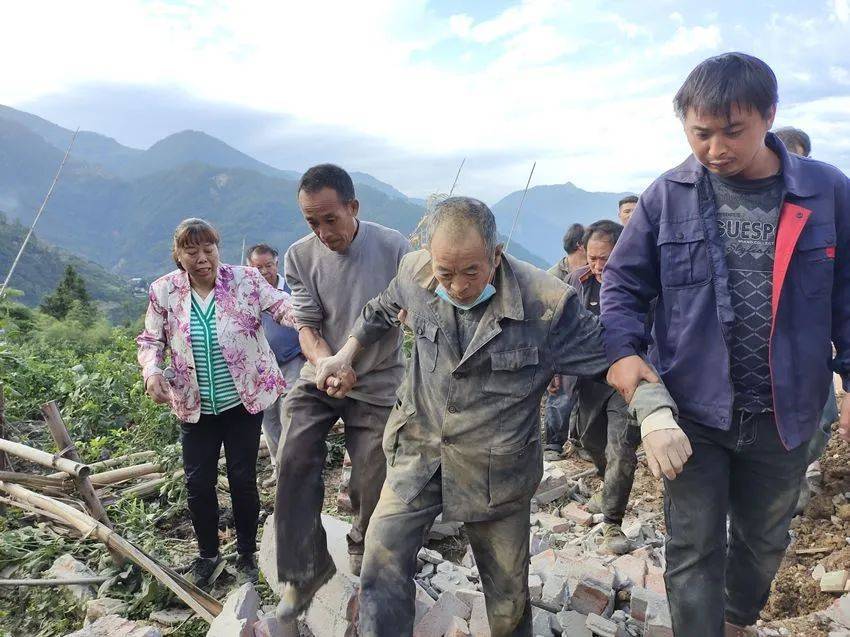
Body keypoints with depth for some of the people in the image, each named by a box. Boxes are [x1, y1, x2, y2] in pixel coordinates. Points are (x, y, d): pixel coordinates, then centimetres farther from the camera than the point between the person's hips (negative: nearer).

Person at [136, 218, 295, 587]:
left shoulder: (245, 280, -9)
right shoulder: (164, 291, -3)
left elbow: (283, 307, -16)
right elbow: (151, 340, 3)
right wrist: (152, 372, -17)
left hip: (244, 401, -2)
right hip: (194, 407, 2)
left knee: (243, 480, 7)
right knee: (198, 482, 9)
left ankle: (246, 555, 29)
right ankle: (207, 553, 34)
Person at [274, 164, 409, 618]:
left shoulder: (392, 247, -14)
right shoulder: (301, 256, -8)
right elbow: (307, 326, -8)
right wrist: (324, 361, -28)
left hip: (378, 382, -1)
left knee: (370, 481, 5)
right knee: (294, 460, -14)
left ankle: (362, 548, 38)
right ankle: (305, 569, 6)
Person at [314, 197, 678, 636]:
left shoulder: (547, 303, -22)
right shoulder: (415, 273, -10)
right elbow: (383, 309, 14)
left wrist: (657, 413, -28)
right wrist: (346, 354, 10)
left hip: (496, 467, -2)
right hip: (419, 449, 2)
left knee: (509, 594, 14)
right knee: (382, 563, -8)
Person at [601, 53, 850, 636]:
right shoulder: (667, 196, -7)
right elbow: (623, 282, 0)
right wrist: (623, 349, -15)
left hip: (783, 414, 2)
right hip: (691, 411, -2)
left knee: (764, 539, 24)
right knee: (694, 550, 6)